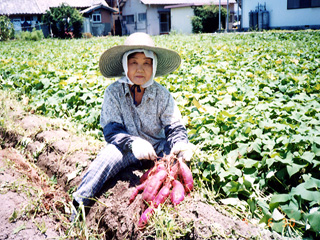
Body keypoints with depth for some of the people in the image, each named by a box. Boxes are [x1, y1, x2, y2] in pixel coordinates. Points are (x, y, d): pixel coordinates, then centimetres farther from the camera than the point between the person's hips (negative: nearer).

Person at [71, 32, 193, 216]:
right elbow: (111, 130, -14)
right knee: (109, 156, -33)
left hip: (158, 147, 2)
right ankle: (77, 207, -23)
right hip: (128, 149, -2)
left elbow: (175, 127, -4)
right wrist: (133, 143, -34)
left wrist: (180, 144, -29)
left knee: (186, 156, -24)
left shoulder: (162, 94, -2)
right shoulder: (114, 92, -7)